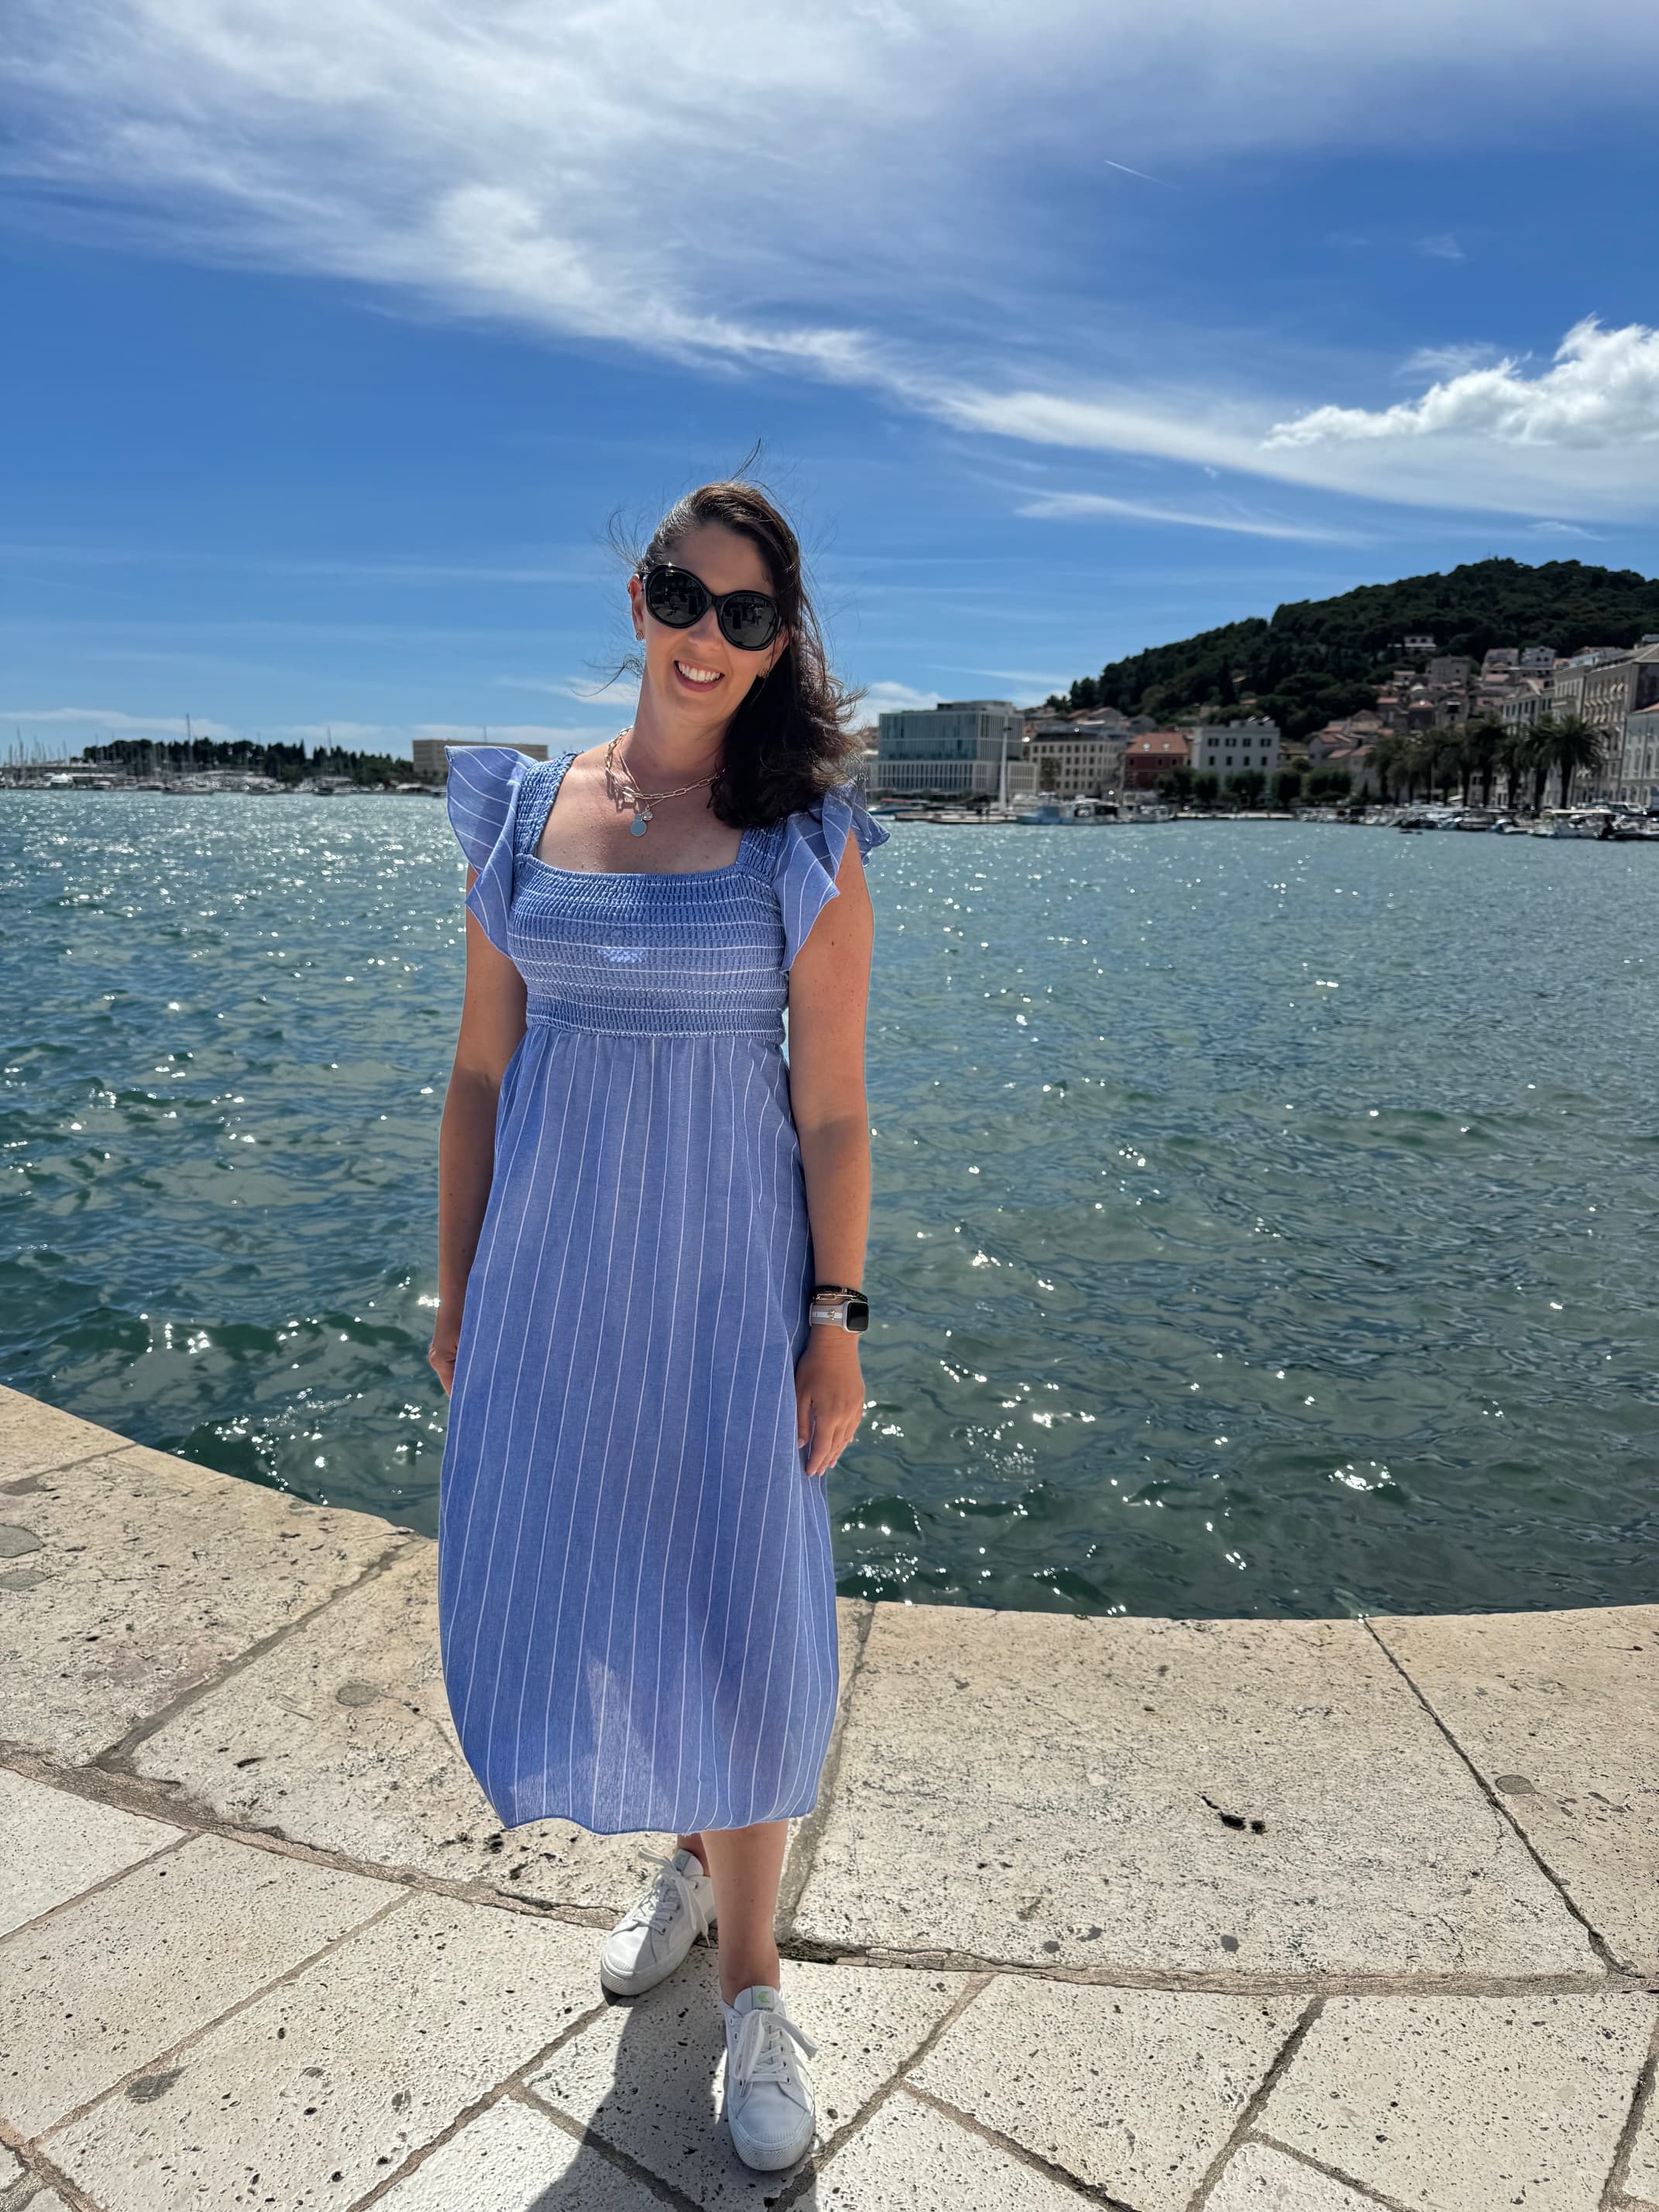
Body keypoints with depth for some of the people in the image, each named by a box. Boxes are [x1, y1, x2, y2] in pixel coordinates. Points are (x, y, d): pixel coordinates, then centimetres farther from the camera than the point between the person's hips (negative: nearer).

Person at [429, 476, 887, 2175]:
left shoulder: (804, 837, -5)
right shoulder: (524, 812, 3)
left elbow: (831, 1105, -6)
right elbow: (480, 1075, 6)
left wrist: (836, 1319, -8)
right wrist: (457, 1289, 6)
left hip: (724, 1274, -3)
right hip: (552, 1270, 4)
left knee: (731, 1619, 5)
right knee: (563, 1593, 14)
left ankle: (748, 1976, 30)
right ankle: (694, 1851, 45)